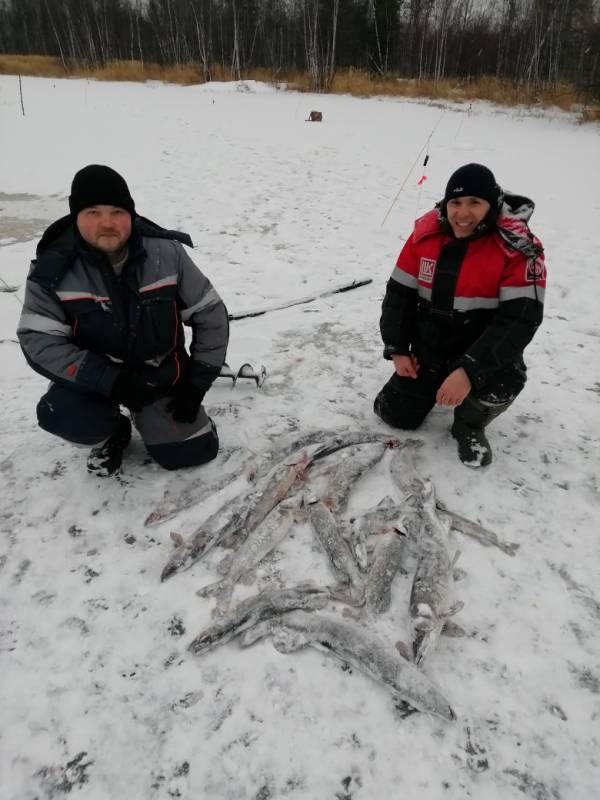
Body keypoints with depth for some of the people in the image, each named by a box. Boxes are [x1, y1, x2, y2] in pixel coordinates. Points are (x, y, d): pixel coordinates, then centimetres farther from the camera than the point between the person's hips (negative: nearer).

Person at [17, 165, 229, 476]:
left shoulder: (166, 253, -16)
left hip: (163, 375, 1)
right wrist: (110, 380, -30)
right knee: (60, 414, -31)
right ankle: (112, 432, 7)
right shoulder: (54, 267, -17)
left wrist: (197, 383, -10)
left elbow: (210, 315, -8)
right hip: (95, 380, -1)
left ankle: (147, 414, 30)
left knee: (197, 451, -3)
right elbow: (38, 340, -19)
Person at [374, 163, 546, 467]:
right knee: (396, 414, 1)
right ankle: (434, 383, 32)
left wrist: (469, 371, -35)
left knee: (501, 381, -35)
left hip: (485, 352, -3)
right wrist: (397, 350, -5)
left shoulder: (518, 248, -20)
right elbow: (399, 293, 1)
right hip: (428, 349, 4)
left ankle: (470, 425, 0)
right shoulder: (427, 232, -8)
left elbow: (520, 319, -26)